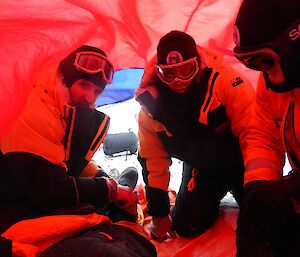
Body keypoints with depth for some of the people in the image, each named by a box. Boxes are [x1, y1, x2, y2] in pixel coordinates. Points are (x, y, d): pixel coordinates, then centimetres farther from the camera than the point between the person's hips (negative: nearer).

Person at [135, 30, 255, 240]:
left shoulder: (223, 80, -27)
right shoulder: (151, 104, -14)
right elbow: (153, 159, -5)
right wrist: (159, 213, -2)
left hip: (239, 159, -2)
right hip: (201, 167, 3)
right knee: (187, 225, -7)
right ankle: (212, 199, 26)